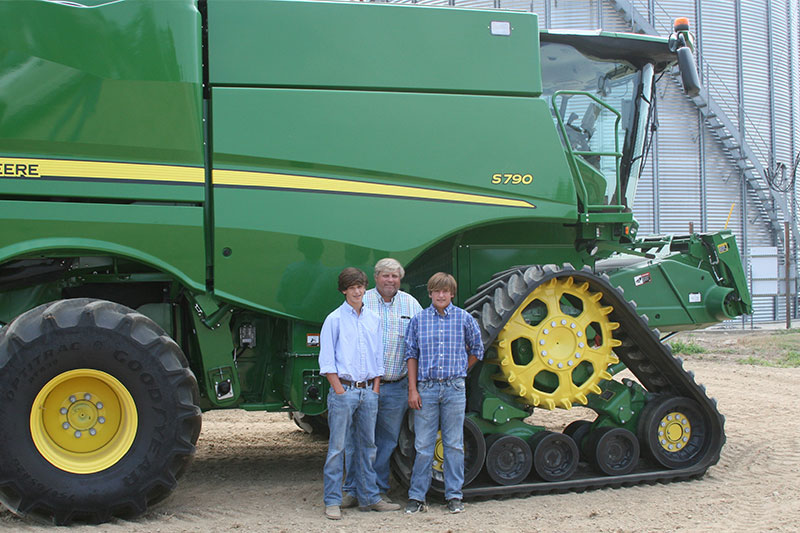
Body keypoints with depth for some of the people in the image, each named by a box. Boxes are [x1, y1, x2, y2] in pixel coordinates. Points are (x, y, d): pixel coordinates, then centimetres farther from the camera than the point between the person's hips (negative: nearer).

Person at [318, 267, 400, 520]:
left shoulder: (374, 319, 13)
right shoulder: (334, 319, -1)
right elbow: (326, 361, -4)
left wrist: (375, 388, 7)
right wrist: (339, 390, -10)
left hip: (368, 391, 5)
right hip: (344, 389, -5)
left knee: (367, 446, 10)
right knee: (337, 447, -3)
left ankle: (368, 497, 19)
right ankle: (332, 501, 3)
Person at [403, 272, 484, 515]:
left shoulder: (464, 319, 4)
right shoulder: (418, 320, 4)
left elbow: (476, 350, 17)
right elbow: (412, 355, 5)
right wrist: (413, 390, -1)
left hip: (454, 389, 0)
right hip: (426, 388, 0)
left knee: (454, 444, 6)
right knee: (423, 446, 2)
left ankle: (454, 495, 14)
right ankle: (417, 496, 9)